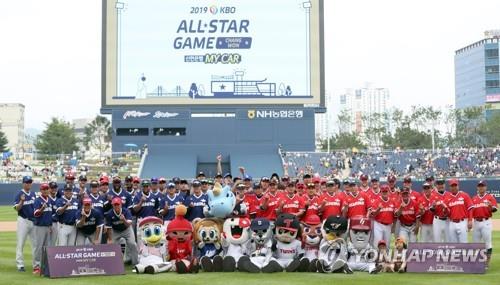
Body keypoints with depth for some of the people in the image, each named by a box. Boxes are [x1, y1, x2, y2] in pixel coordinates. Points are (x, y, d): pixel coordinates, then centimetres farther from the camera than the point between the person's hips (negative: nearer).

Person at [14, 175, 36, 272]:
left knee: (35, 243, 7)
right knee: (20, 243, -2)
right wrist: (22, 201, -28)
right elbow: (16, 209, -13)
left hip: (34, 221, 5)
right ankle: (20, 264, 3)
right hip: (23, 221, -5)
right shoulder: (19, 194, -6)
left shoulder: (33, 194, 11)